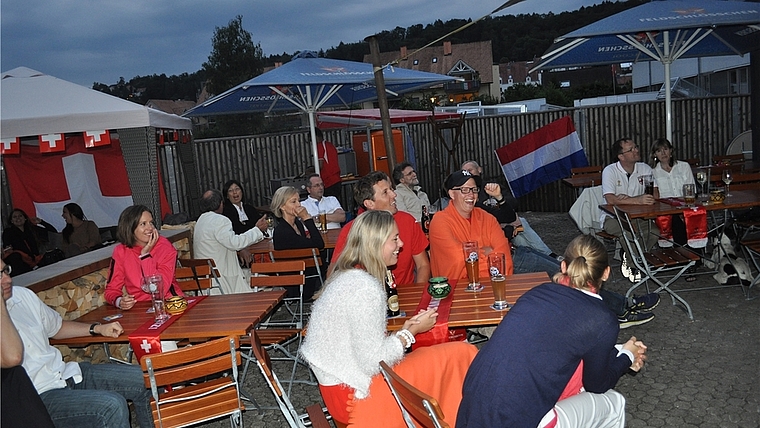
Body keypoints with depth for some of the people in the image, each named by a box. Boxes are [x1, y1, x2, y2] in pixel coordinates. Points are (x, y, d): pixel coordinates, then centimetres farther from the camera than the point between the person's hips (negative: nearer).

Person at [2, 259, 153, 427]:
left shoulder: (22, 295, 7)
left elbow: (57, 327, 23)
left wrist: (98, 329, 8)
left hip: (64, 373, 8)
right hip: (39, 398, -7)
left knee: (143, 379, -1)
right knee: (112, 406, -27)